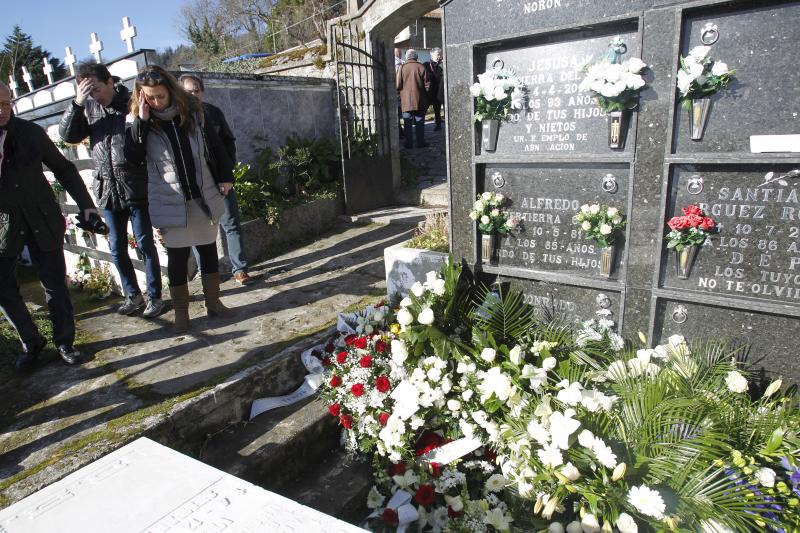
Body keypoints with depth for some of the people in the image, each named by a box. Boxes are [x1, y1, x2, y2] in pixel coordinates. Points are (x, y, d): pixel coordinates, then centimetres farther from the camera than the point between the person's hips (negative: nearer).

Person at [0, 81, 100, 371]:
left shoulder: (30, 132, -2)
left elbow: (63, 168, 4)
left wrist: (85, 204, -2)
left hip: (41, 219, 0)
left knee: (54, 283, 5)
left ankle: (64, 341, 20)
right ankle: (31, 342, 23)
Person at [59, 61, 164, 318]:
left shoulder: (132, 102, -5)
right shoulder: (88, 107, 8)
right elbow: (68, 135, 1)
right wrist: (77, 102, -9)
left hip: (136, 188, -5)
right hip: (107, 190, 5)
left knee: (145, 244, 2)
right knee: (117, 248, 11)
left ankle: (154, 296, 16)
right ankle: (133, 294, 27)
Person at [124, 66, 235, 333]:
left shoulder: (193, 111, -2)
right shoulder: (142, 123, -4)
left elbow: (215, 146, 6)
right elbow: (132, 157, -15)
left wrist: (225, 177, 5)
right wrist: (140, 122, -22)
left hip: (204, 197, 2)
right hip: (171, 202, -2)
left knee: (209, 250, 11)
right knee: (177, 256, 4)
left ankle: (213, 302, 26)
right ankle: (181, 312, 17)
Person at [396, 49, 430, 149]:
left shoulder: (402, 67, -4)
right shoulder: (421, 67, -2)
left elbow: (398, 85, -6)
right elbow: (427, 84, 0)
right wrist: (425, 93, 14)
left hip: (406, 100, 0)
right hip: (419, 100, 0)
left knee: (407, 123, 5)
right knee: (419, 122, 7)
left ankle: (408, 143, 6)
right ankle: (420, 142, 8)